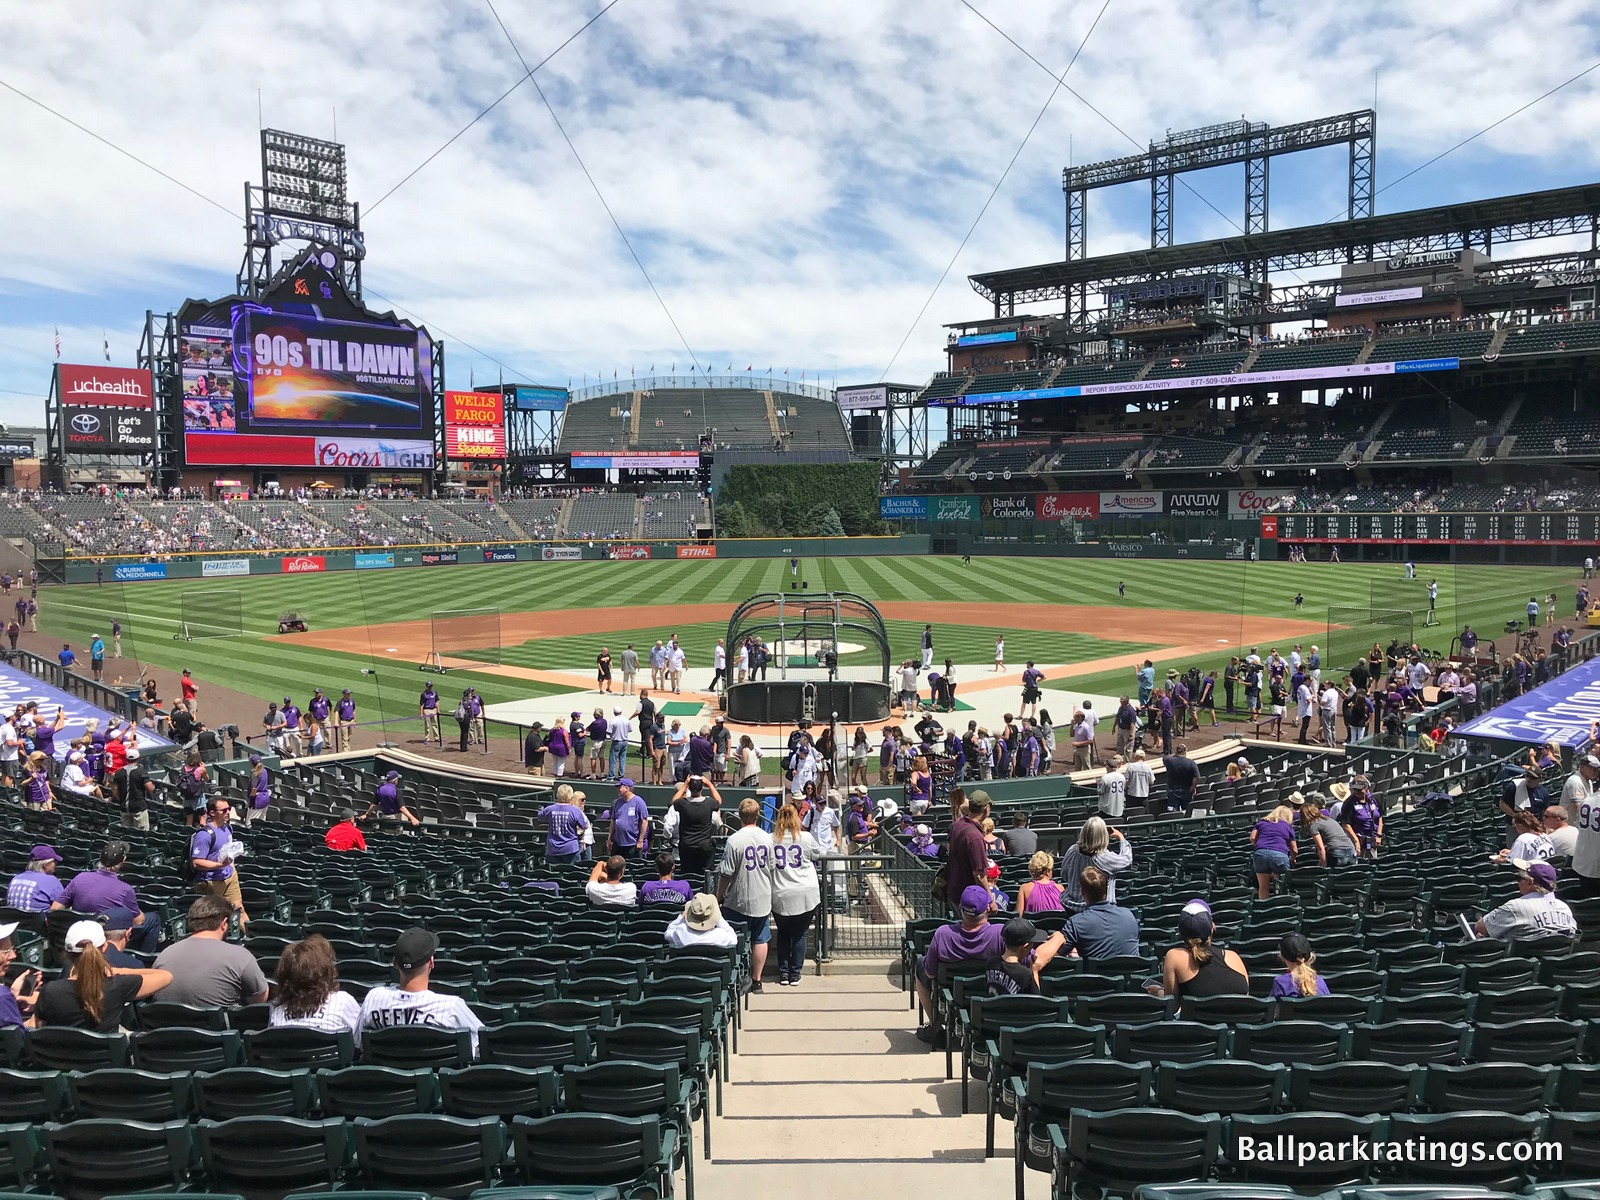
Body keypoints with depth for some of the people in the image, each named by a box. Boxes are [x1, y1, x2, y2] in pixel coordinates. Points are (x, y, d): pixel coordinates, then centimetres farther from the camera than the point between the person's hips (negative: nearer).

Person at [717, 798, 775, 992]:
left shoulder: (734, 840, -16)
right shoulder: (767, 838, -2)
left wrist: (719, 896, 0)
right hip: (763, 899, 4)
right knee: (760, 939, 12)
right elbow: (772, 868, 8)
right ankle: (756, 980, 18)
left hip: (738, 901, -4)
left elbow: (726, 873, -14)